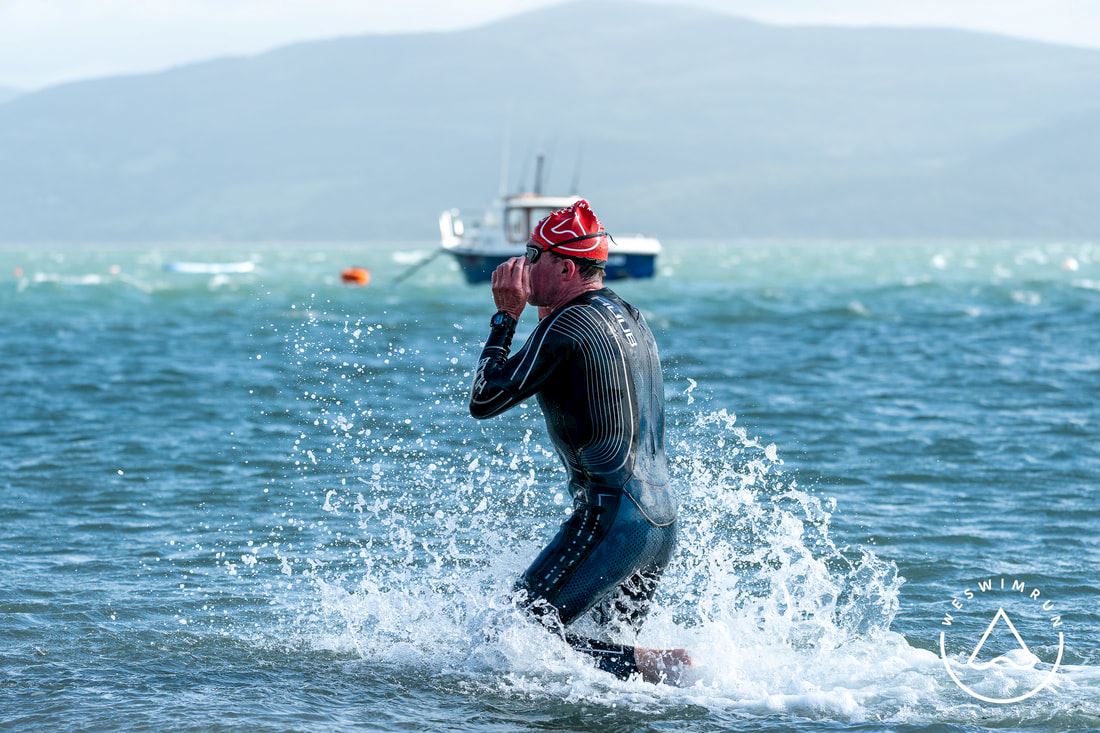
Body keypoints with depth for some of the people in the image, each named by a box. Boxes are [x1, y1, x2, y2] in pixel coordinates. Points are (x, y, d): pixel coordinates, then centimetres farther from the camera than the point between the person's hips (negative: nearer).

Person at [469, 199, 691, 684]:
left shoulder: (568, 326, -13)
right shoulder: (631, 318, 15)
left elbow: (483, 402, -7)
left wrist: (505, 319, 3)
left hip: (610, 521, -9)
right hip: (662, 521, 9)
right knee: (612, 654, 18)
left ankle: (655, 667, -16)